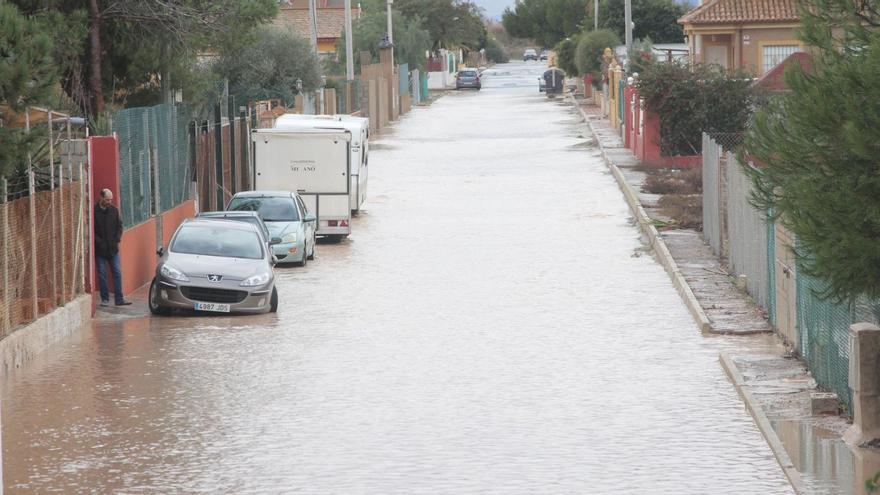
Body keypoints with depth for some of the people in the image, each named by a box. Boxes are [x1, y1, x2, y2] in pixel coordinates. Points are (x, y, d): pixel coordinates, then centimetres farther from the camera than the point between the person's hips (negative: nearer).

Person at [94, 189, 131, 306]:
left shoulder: (114, 210, 5)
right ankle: (105, 299, 9)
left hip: (113, 248, 3)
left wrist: (117, 240, -2)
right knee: (102, 274, 2)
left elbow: (119, 226, 12)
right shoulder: (94, 211, -9)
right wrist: (99, 242, -14)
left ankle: (119, 299, 4)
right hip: (100, 249, -3)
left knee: (117, 272, 1)